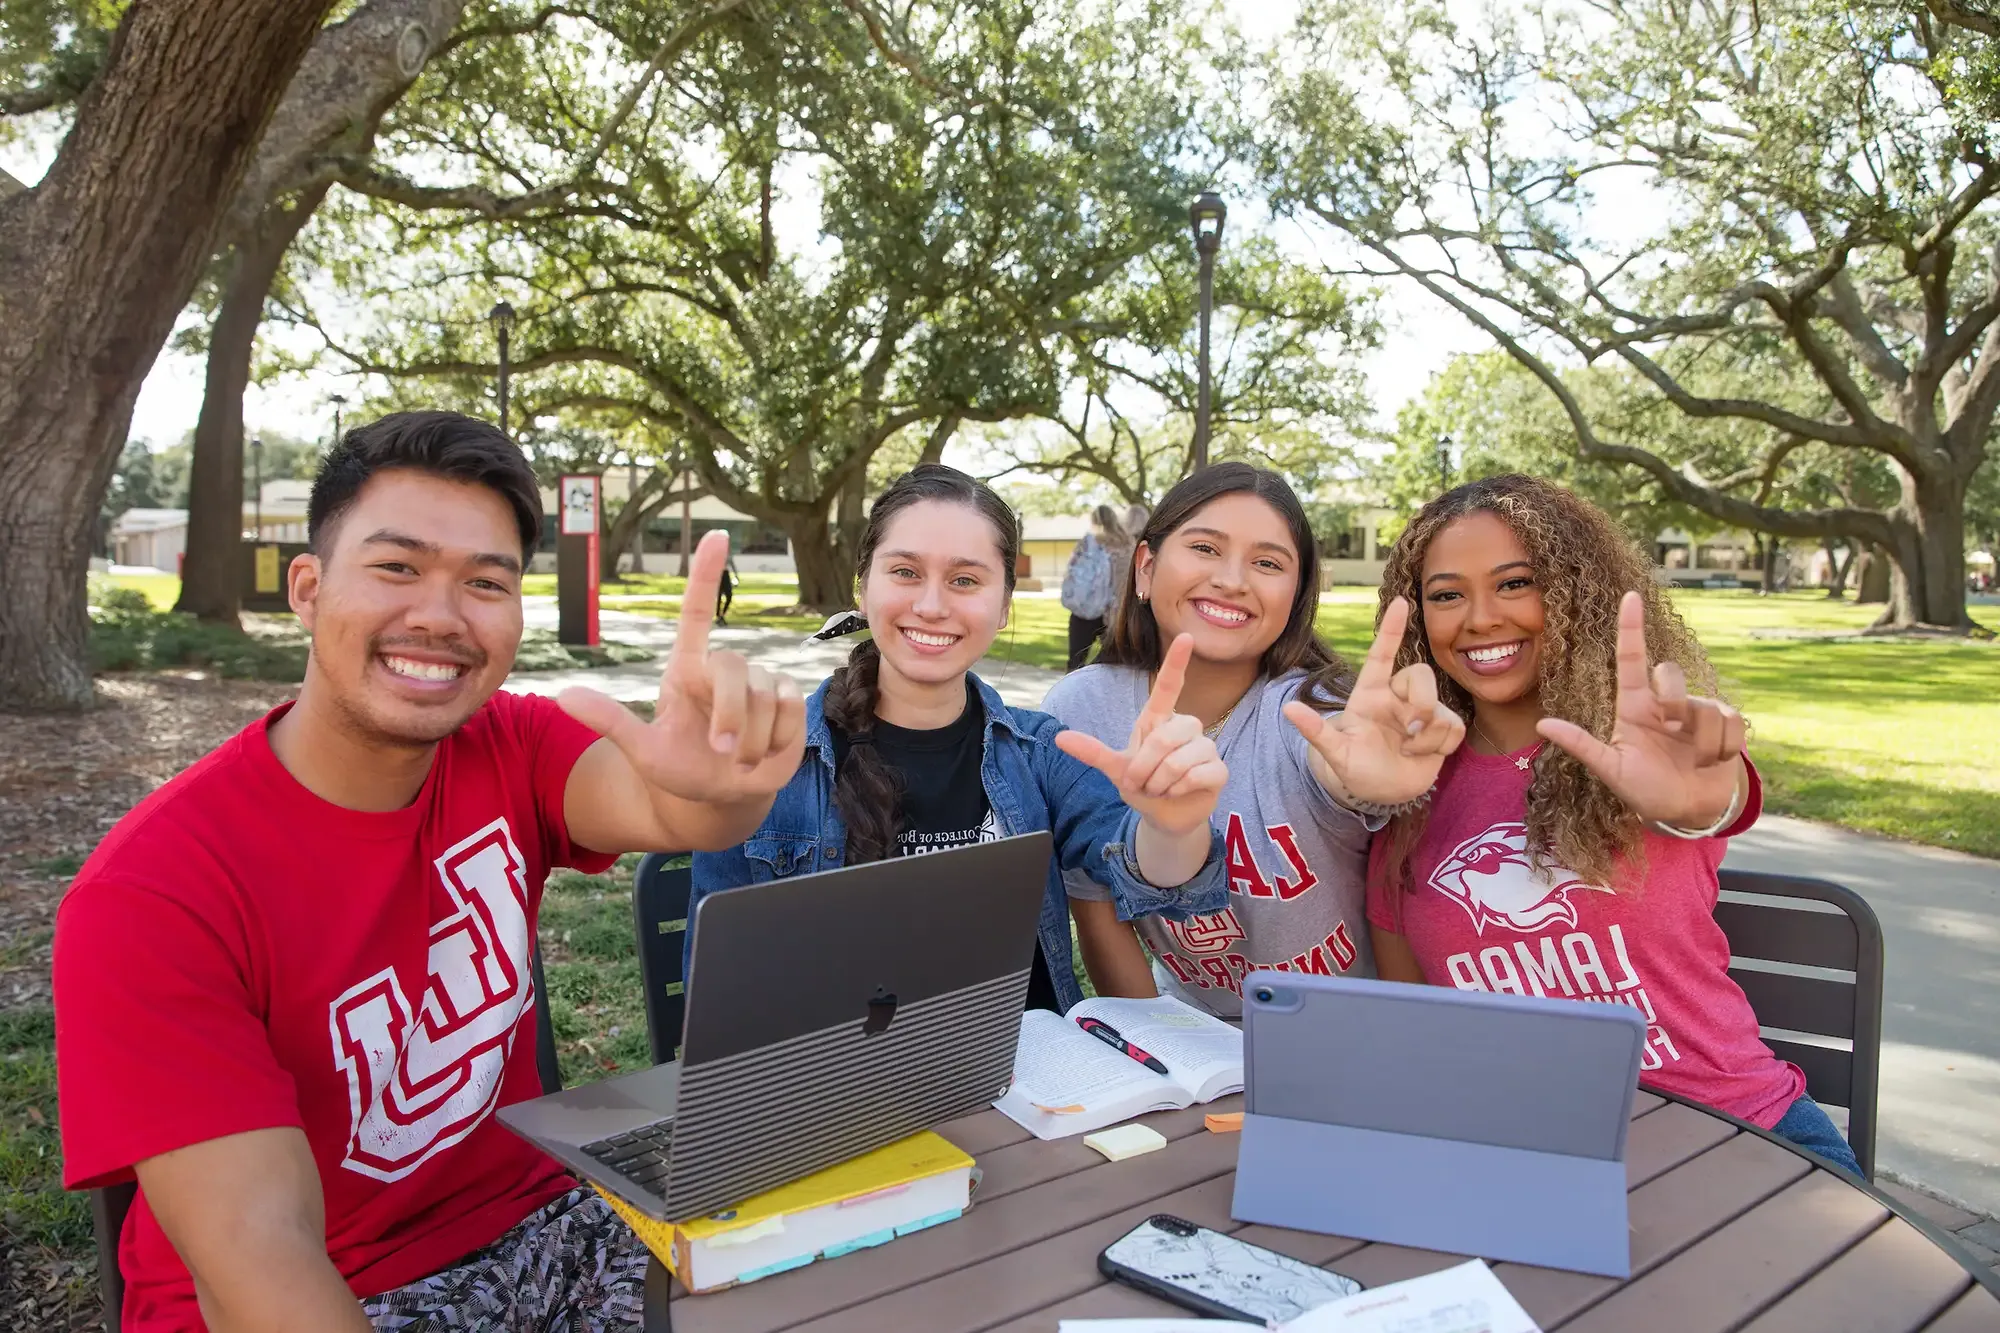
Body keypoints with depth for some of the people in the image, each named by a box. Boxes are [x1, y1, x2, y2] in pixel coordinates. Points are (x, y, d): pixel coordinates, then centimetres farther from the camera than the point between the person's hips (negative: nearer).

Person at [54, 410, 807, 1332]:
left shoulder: (511, 750, -7)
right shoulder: (151, 893, -19)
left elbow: (666, 810, -28)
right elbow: (260, 1256, -23)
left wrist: (723, 778, -51)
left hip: (532, 1223, 4)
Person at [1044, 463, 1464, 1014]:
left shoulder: (1313, 708, -18)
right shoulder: (1078, 711, -12)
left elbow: (1333, 772, -42)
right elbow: (1098, 915, -3)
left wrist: (1359, 780, -62)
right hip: (1190, 1025, 1)